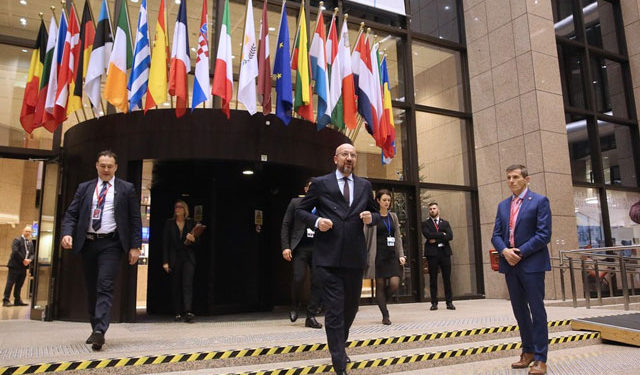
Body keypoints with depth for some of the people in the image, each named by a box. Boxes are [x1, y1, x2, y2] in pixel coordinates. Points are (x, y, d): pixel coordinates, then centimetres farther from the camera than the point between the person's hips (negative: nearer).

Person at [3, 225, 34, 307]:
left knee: (19, 284, 10)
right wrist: (23, 260, -17)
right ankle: (6, 300, -3)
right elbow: (15, 251, -16)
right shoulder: (17, 240, -4)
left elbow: (32, 254, 14)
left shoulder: (31, 243, 17)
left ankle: (17, 300, 13)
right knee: (10, 283, -5)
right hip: (15, 265, -7)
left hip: (24, 266, 7)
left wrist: (29, 260, -7)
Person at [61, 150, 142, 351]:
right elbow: (71, 214, 9)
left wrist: (135, 246, -5)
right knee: (92, 289, 10)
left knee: (105, 287, -14)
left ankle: (100, 331, -18)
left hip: (111, 244, -4)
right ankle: (96, 330, 22)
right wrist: (67, 233, -11)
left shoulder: (127, 189, 4)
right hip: (88, 243, 4)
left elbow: (135, 219, 1)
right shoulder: (84, 188, 12)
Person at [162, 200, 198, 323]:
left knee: (187, 284, -13)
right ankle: (178, 313, 11)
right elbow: (165, 243, 4)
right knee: (175, 286, 4)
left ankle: (188, 312, -20)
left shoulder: (191, 223, 9)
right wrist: (165, 261, -4)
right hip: (174, 258, 1)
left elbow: (197, 241, 12)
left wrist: (192, 240, -13)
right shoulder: (169, 223, 8)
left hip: (188, 258, -1)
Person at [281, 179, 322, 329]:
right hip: (300, 248, -2)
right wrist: (285, 247, -4)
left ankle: (311, 316, 9)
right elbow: (286, 225, 6)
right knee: (298, 279, -11)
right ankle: (294, 307, 18)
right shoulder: (295, 202, 8)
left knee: (317, 282, -2)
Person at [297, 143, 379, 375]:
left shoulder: (365, 186, 12)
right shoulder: (320, 183, 2)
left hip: (355, 257, 4)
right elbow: (301, 210, 7)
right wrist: (316, 221, -13)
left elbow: (376, 214, 19)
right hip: (328, 257, -4)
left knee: (351, 306, 18)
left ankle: (339, 345, 44)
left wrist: (371, 218, -4)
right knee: (334, 310, -4)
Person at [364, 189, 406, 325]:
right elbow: (365, 237, -4)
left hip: (392, 255, 4)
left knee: (394, 284, -7)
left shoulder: (393, 216, 14)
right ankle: (385, 315, 10)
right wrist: (365, 257, -10)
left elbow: (398, 237, 14)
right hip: (378, 255, -4)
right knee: (380, 285, 0)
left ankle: (382, 301, 21)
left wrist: (401, 255, 5)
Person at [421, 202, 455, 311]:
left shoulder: (445, 223, 15)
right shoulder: (425, 223, 9)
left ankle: (449, 302, 7)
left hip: (444, 252, 2)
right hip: (432, 253, -2)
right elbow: (428, 235, -10)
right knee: (433, 279, 1)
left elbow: (450, 236, -1)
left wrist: (436, 239, -9)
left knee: (447, 278, 1)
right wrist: (442, 234, -6)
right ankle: (434, 303, 6)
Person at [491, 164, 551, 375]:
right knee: (519, 310, 12)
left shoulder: (540, 201, -3)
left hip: (532, 263, -5)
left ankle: (540, 358, 7)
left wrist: (520, 252, -14)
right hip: (510, 264, 6)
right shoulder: (503, 206, 14)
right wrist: (505, 251, -10)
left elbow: (544, 234, -11)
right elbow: (496, 235, 10)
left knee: (537, 310, 0)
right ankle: (528, 352, 25)